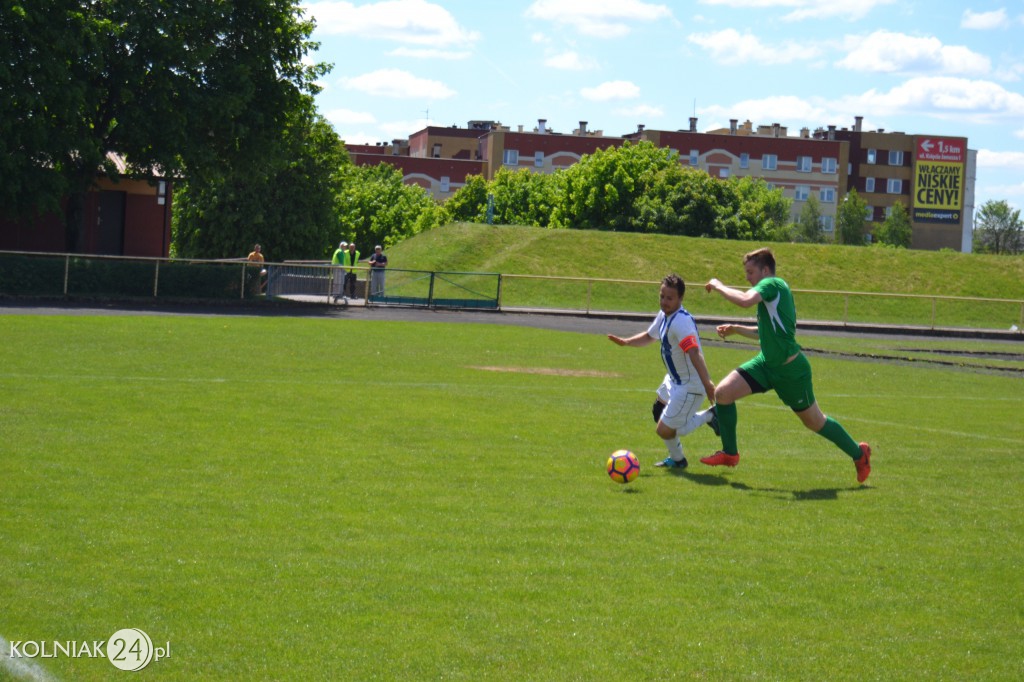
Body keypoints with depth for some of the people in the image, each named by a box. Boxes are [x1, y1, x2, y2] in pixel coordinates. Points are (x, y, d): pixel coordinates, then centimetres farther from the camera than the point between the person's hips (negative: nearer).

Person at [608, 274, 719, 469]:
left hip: (689, 387, -10)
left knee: (665, 430, -7)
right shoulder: (664, 315, 3)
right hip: (674, 380, 10)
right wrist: (625, 342, 12)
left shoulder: (681, 321, -27)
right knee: (659, 413, 27)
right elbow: (649, 336, 24)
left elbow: (694, 353, -38)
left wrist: (707, 383, -45)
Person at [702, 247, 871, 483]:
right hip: (767, 363, 9)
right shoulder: (771, 290, 9)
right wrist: (735, 329, 11)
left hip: (790, 370, -9)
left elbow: (745, 300, -38)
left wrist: (718, 286, -22)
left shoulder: (773, 284, -18)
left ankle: (859, 454, 29)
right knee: (723, 392, -6)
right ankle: (729, 453, 7)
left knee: (814, 422, 7)